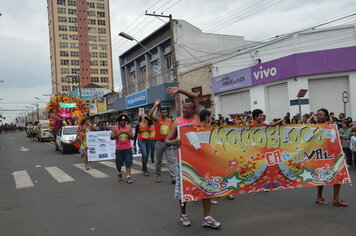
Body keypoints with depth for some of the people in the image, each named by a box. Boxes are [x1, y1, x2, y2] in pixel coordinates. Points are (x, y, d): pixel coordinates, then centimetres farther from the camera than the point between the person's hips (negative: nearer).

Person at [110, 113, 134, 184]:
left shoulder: (129, 127, 4)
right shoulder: (115, 128, 0)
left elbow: (132, 138, 3)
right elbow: (112, 137, -5)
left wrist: (128, 134, -16)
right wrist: (118, 133, -18)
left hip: (128, 148, 1)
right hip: (119, 149, 0)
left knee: (128, 163, -4)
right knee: (118, 163, 8)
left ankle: (128, 177, -1)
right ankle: (119, 173, 36)